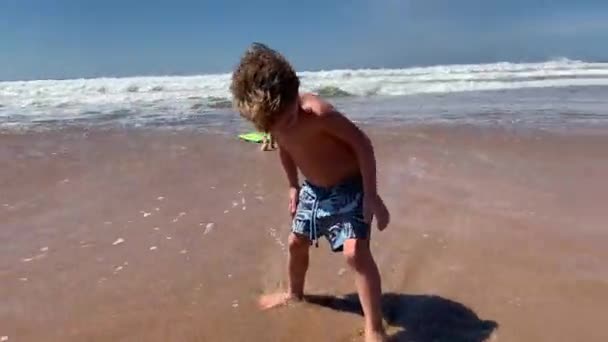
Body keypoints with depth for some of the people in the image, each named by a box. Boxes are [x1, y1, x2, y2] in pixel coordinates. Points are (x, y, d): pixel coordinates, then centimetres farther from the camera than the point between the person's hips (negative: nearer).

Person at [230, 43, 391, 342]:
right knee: (296, 242, 19)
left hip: (349, 186, -7)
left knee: (355, 251, -21)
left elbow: (362, 143, -26)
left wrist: (371, 196, -25)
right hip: (314, 189, 7)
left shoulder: (319, 113, -34)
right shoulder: (273, 118, -13)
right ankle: (294, 293, 48)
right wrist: (293, 186, 13)